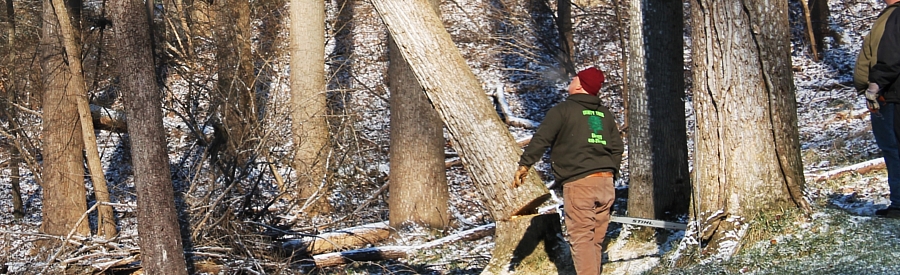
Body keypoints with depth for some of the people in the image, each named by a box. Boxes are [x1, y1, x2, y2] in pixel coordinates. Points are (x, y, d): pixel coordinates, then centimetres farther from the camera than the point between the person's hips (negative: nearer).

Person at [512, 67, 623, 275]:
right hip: (605, 183, 6)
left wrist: (524, 166, -4)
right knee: (596, 240, 10)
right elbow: (617, 148, 17)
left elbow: (541, 140, -9)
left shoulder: (562, 110, -2)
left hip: (578, 183, -6)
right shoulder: (605, 114, 17)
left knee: (581, 238, -7)